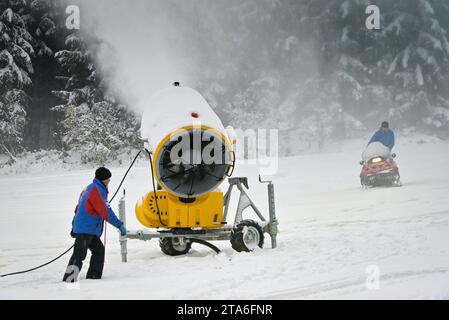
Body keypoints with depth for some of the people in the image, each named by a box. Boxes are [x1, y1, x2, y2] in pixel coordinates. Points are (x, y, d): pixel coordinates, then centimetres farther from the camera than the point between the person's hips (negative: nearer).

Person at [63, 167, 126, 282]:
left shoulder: (89, 188, 20)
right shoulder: (97, 190, -11)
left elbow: (78, 208, 24)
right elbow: (105, 211, -18)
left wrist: (74, 227, 28)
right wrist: (119, 225, -16)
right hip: (86, 229, -10)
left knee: (99, 250, 13)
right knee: (79, 254, -15)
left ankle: (93, 277, 12)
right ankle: (68, 279, -20)